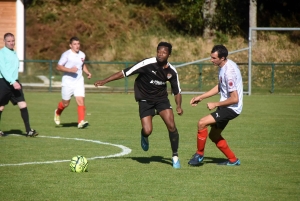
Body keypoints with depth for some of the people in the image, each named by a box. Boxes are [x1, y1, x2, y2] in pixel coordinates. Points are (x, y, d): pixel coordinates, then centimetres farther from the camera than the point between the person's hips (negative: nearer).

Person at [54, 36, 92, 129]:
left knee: (81, 100, -14)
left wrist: (87, 72, 10)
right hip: (67, 82, -3)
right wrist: (70, 70, -24)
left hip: (79, 81, 3)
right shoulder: (66, 54, -10)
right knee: (65, 103, 9)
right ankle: (57, 113, 42)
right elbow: (58, 67, -11)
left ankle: (81, 122, -16)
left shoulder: (82, 55, 7)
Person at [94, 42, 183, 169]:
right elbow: (125, 73, -20)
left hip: (161, 98, 3)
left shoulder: (171, 71, -8)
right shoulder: (147, 64, -22)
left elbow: (177, 91, 7)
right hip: (145, 100, -3)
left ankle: (175, 156, 5)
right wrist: (104, 81, -23)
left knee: (171, 125, -15)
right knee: (147, 131, -16)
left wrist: (178, 106, -11)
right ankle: (144, 137, 26)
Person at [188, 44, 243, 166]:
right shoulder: (223, 67, 4)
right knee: (213, 135, 17)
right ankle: (233, 160, 28)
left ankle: (199, 154, 0)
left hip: (232, 108, -10)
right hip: (226, 106, 10)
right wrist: (201, 97, 15)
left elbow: (234, 99, -26)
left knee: (202, 123, -17)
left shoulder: (229, 72, -26)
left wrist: (215, 104, -15)